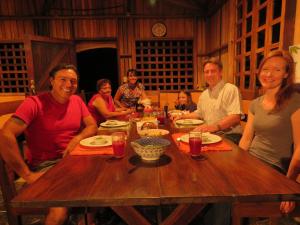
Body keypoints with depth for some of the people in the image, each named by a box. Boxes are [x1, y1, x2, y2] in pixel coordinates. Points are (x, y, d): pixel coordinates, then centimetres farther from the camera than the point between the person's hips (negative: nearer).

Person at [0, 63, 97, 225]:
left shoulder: (77, 101, 6)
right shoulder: (35, 103, -12)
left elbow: (92, 126, 8)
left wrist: (77, 138, -13)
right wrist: (27, 174, -21)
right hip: (46, 164, -5)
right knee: (60, 211, -27)